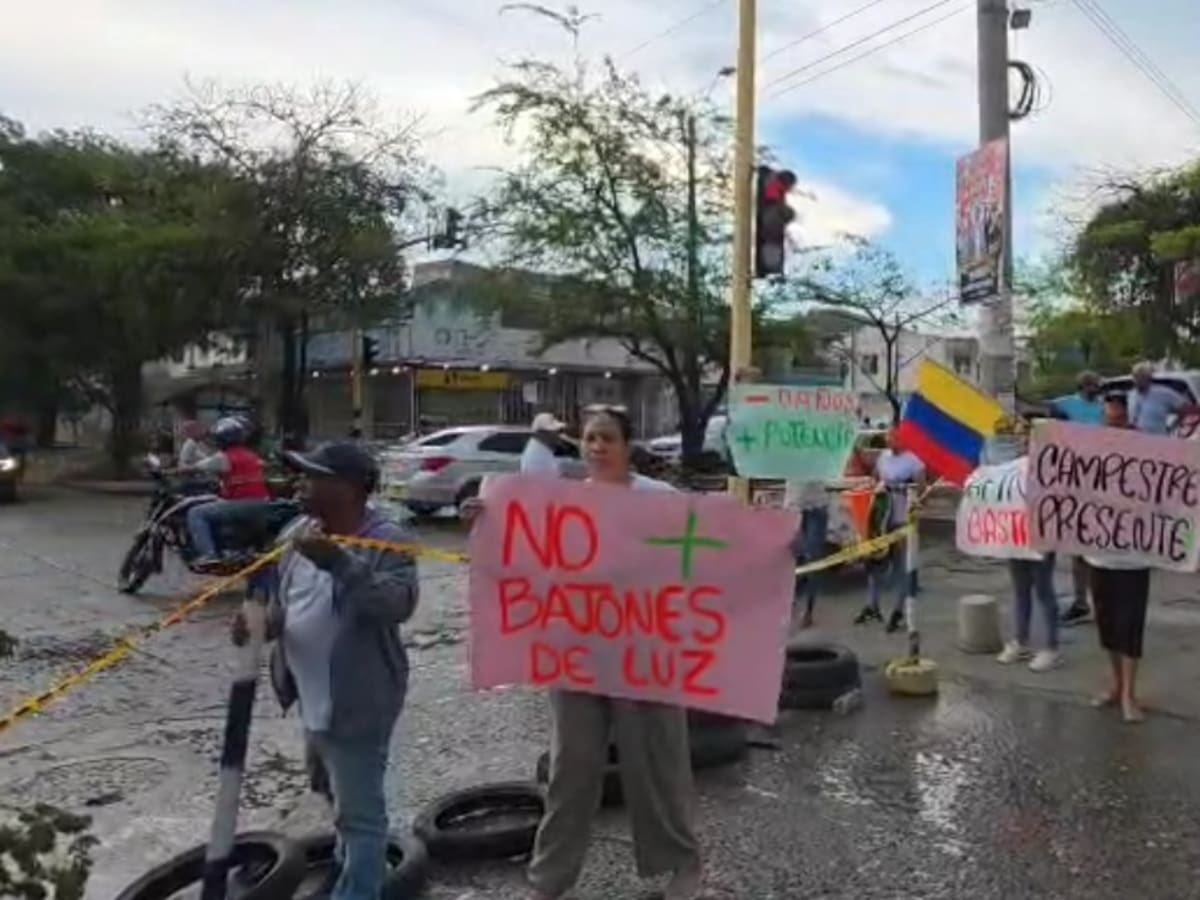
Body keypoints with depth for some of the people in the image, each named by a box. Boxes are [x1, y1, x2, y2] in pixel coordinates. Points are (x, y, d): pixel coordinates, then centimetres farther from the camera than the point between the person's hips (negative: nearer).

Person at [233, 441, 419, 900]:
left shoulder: (386, 540, -18)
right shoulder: (297, 533, 4)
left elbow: (399, 602, -32)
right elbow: (278, 598, 14)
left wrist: (338, 561, -40)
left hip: (357, 701, -9)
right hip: (313, 696, 9)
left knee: (359, 809, 2)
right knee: (342, 796, 29)